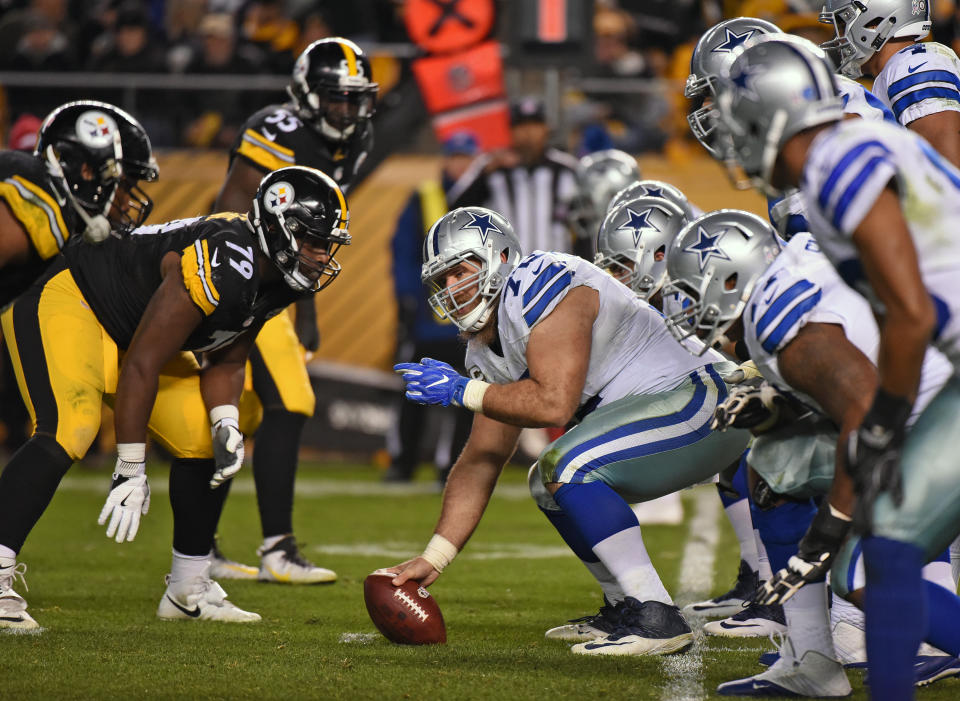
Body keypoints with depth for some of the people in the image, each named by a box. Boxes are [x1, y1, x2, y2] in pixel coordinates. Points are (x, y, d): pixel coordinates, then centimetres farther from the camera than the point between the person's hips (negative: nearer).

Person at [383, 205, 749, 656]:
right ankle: (624, 607, 14)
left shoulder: (540, 287, -17)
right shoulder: (487, 349, 13)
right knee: (549, 482, 16)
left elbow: (555, 403, -26)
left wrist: (460, 391, -14)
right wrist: (433, 559, 9)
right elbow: (480, 462, 15)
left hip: (699, 399, -11)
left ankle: (655, 618, -21)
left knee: (568, 467, -23)